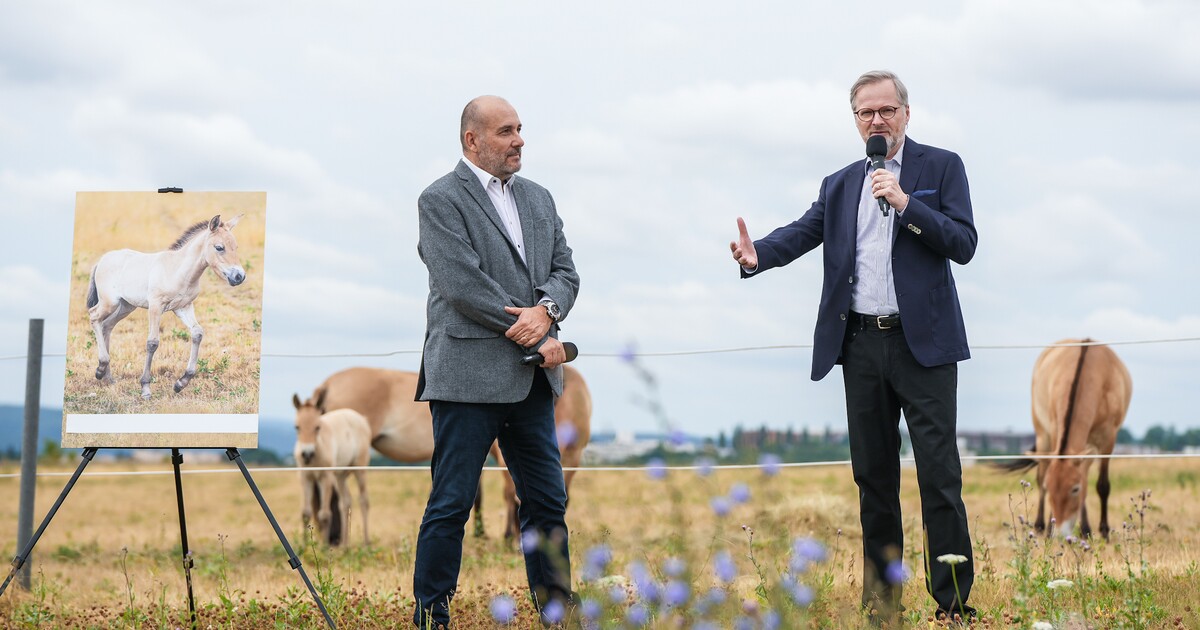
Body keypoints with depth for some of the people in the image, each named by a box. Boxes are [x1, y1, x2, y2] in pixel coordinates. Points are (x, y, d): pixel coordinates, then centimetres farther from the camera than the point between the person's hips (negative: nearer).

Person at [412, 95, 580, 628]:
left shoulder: (538, 199, 17)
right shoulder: (441, 200, -5)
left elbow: (565, 271, 11)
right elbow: (462, 286, -15)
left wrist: (546, 311, -12)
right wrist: (536, 340, -13)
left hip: (531, 379, 7)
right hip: (469, 377, -7)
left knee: (547, 501, 11)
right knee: (451, 505, -2)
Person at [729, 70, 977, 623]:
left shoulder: (941, 167, 3)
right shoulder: (840, 185, 14)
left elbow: (964, 245, -6)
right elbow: (803, 231, 0)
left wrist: (905, 203, -17)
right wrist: (757, 253, -20)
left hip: (923, 342, -4)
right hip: (861, 345, 4)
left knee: (939, 474, -7)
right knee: (873, 474, 9)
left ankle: (954, 602, -3)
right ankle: (881, 600, 16)